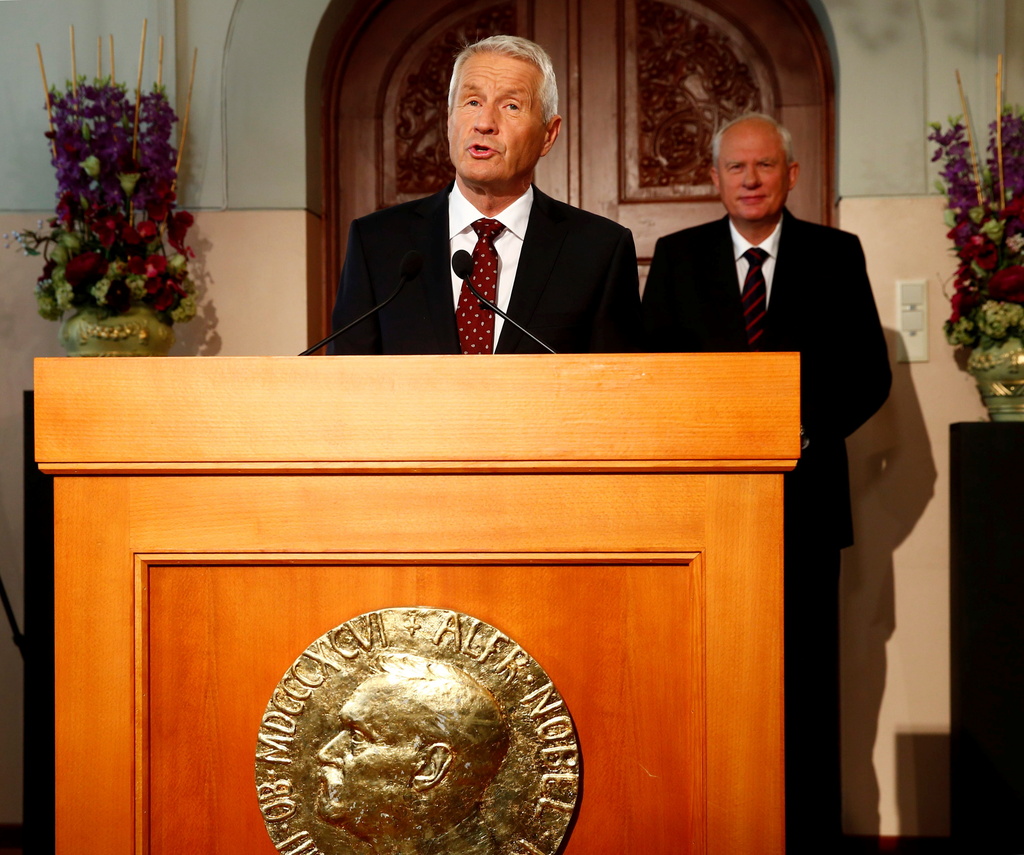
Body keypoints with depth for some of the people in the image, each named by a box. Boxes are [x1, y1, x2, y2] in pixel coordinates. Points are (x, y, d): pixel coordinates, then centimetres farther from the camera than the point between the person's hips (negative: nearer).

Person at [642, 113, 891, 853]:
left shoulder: (836, 255, 8)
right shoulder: (678, 256, 10)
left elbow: (869, 373, 5)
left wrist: (806, 432, -9)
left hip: (802, 493, 0)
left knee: (805, 674, 3)